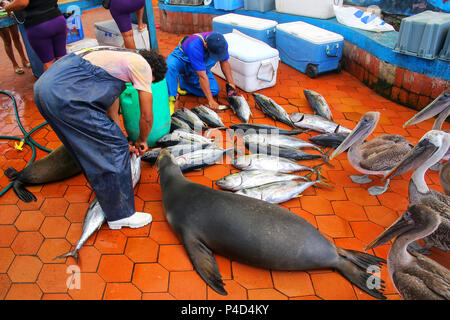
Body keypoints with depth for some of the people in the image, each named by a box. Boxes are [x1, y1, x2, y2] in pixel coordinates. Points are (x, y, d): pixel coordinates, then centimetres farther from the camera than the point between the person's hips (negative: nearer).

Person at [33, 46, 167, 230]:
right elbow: (147, 116, 5)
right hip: (64, 95, -10)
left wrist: (123, 143, 33)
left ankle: (102, 187, 46)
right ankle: (121, 215, 9)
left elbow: (111, 112, 30)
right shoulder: (142, 65, 3)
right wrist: (142, 141, 25)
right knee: (115, 149, -2)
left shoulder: (119, 57, 29)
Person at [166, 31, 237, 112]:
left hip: (201, 67, 6)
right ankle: (172, 99, -33)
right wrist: (211, 100, -38)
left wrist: (231, 83, -10)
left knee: (214, 90, -14)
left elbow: (224, 62, -5)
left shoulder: (222, 43, -24)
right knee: (170, 66, -40)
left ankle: (181, 84, -7)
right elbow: (202, 76, -40)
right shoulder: (195, 47, -41)